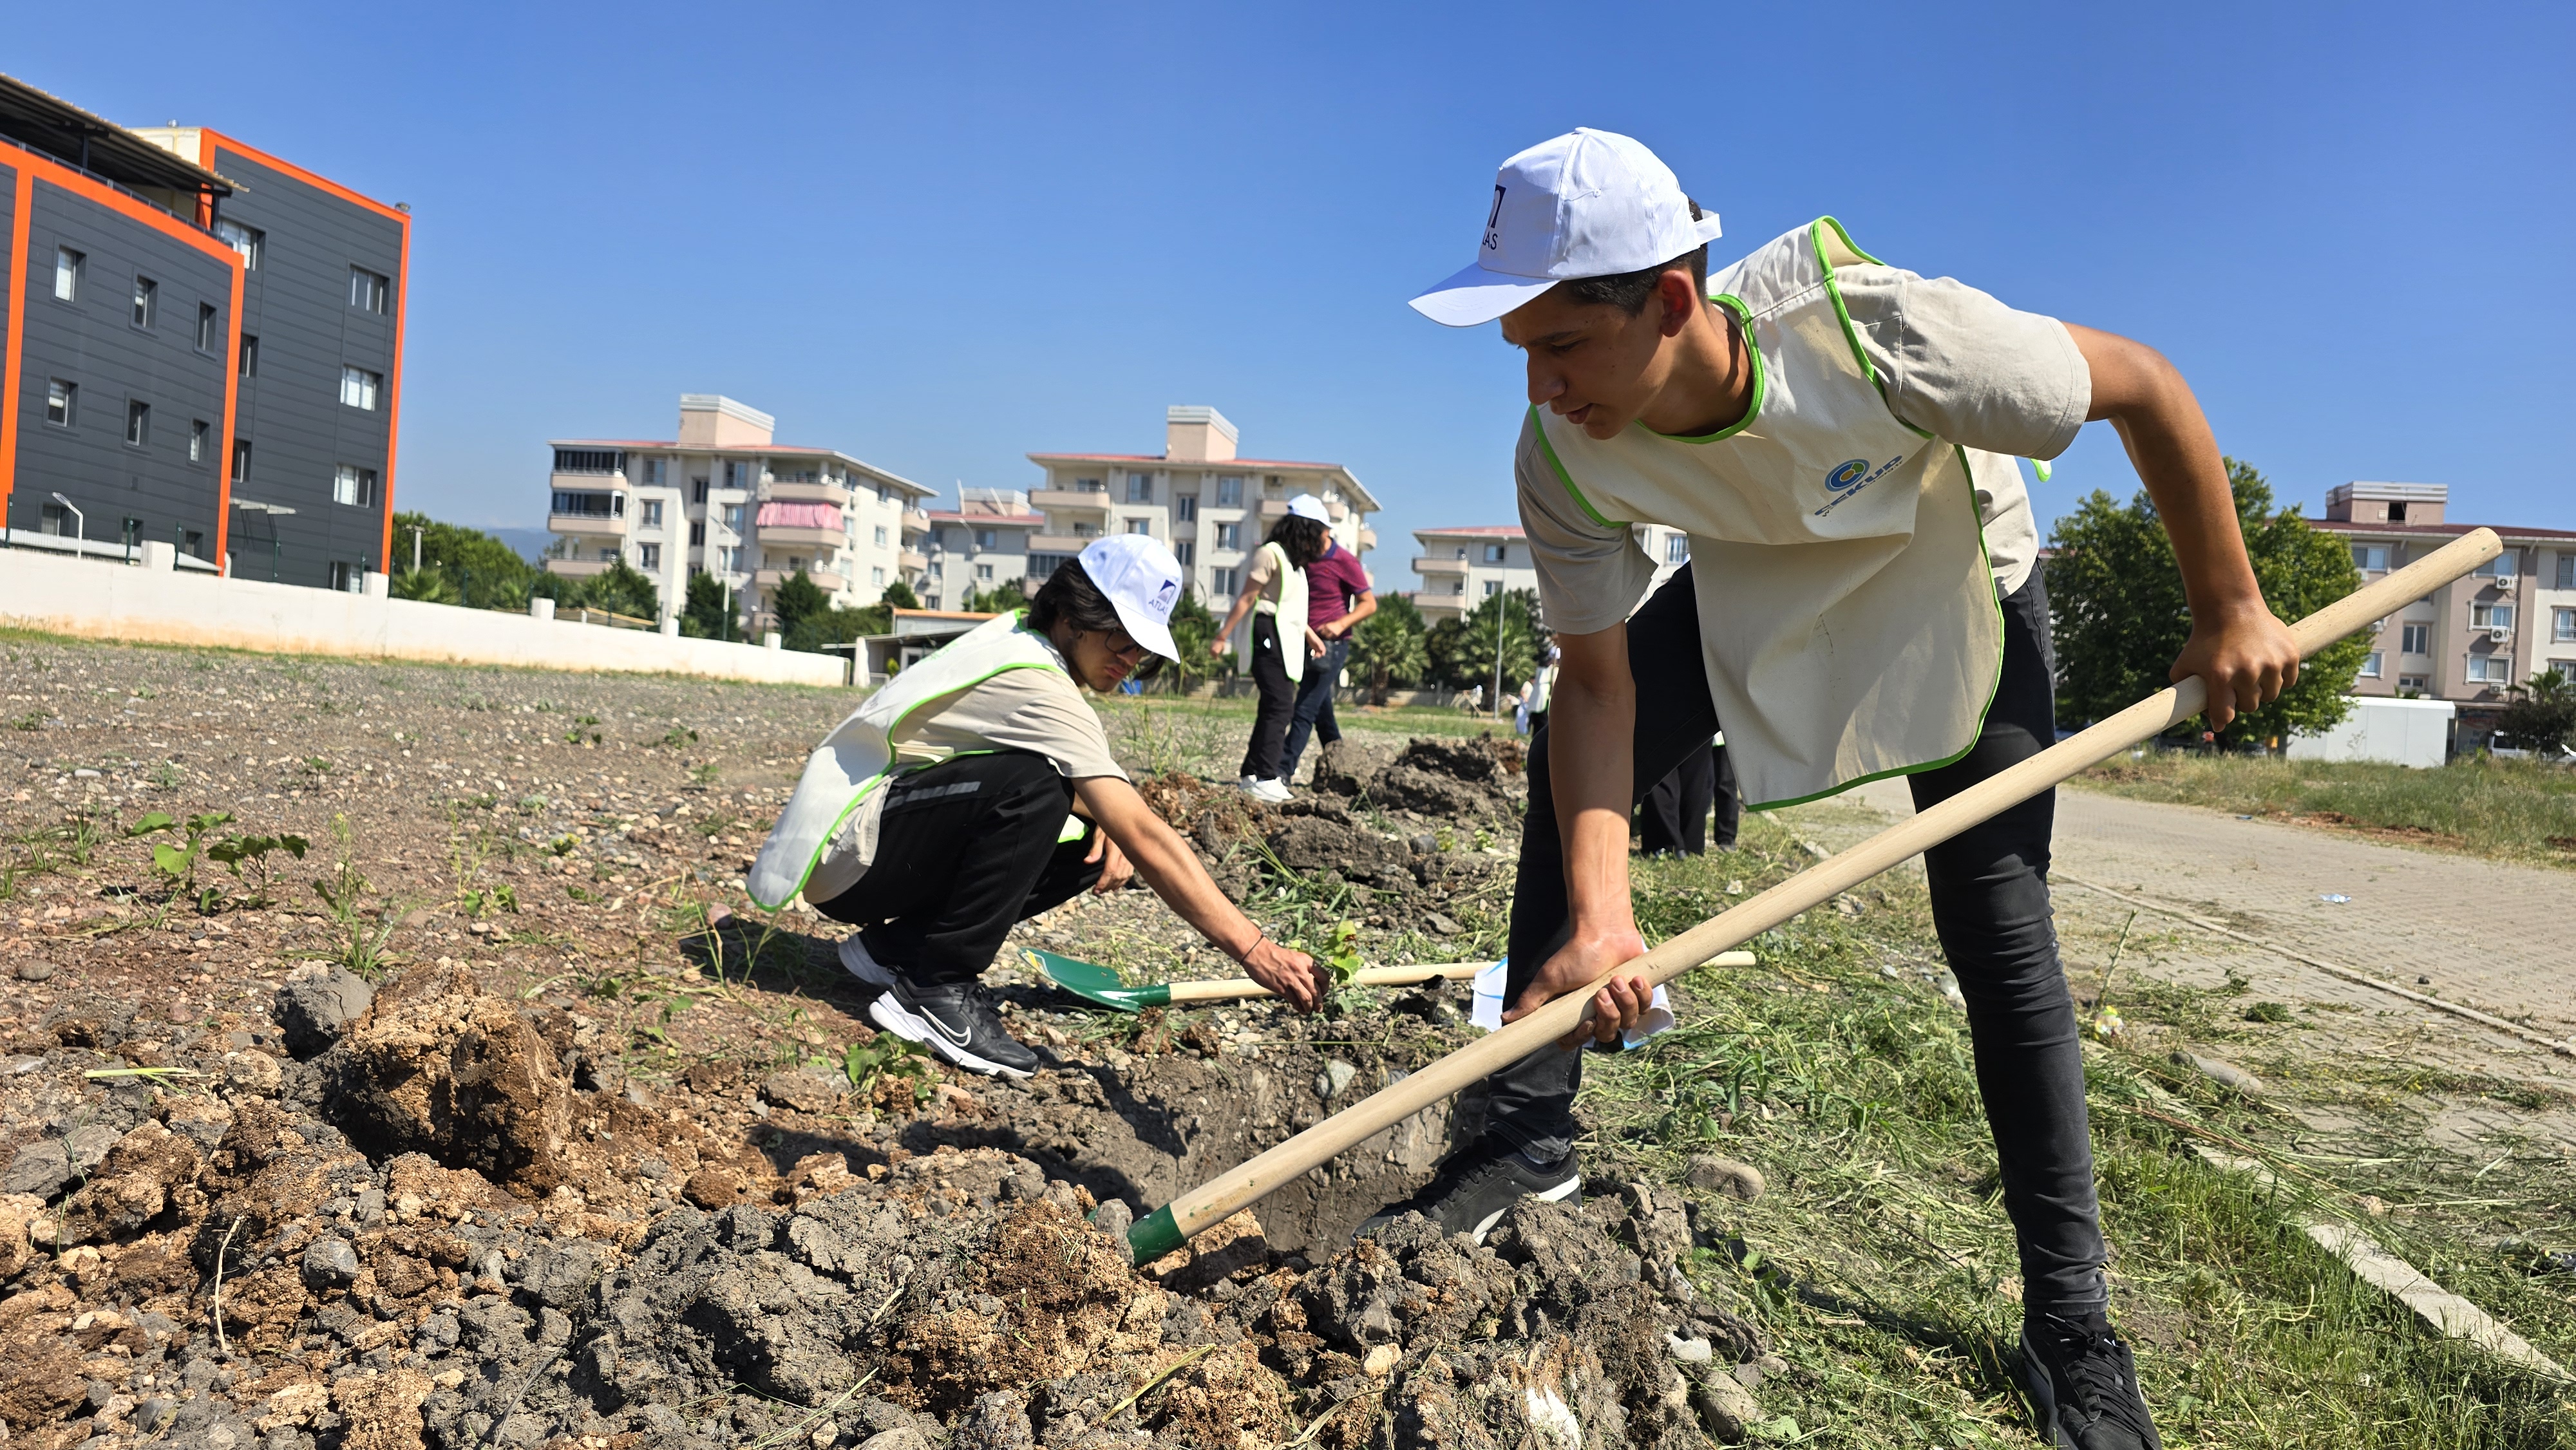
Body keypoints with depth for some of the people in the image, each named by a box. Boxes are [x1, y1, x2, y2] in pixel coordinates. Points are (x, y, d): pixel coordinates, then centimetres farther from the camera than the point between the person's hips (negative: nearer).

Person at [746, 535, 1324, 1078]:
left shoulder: (1012, 636, 6)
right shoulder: (1036, 685, -22)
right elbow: (1146, 837, -27)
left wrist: (1103, 821, -8)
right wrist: (1253, 948, -27)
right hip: (842, 851, -9)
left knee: (1092, 845, -2)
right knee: (1029, 788, -31)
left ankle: (896, 947, 5)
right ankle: (934, 988, -20)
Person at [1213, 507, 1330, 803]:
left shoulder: (1294, 560, 19)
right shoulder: (1271, 554, -10)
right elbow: (1247, 599, -12)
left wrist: (1310, 634, 28)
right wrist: (1223, 637, -12)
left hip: (1288, 641, 10)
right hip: (1270, 634, -10)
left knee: (1275, 707, 8)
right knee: (1278, 706, -15)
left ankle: (1251, 775, 12)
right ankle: (1265, 779, -18)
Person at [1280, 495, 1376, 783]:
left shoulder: (1344, 562, -10)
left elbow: (1369, 603, -7)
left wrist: (1341, 624, -22)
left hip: (1330, 647, -7)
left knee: (1304, 711, -12)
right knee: (1322, 713, 14)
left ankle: (1284, 771, -15)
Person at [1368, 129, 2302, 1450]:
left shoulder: (1878, 332, -41)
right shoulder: (1560, 456, -30)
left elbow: (2143, 388, -25)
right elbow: (1597, 685, -22)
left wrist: (2230, 615, -16)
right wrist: (1598, 918, -33)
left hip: (1952, 583, -3)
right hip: (1753, 585, 3)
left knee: (1999, 931, -7)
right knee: (1565, 766, -13)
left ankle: (2070, 1323, 8)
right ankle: (1530, 1132, 2)